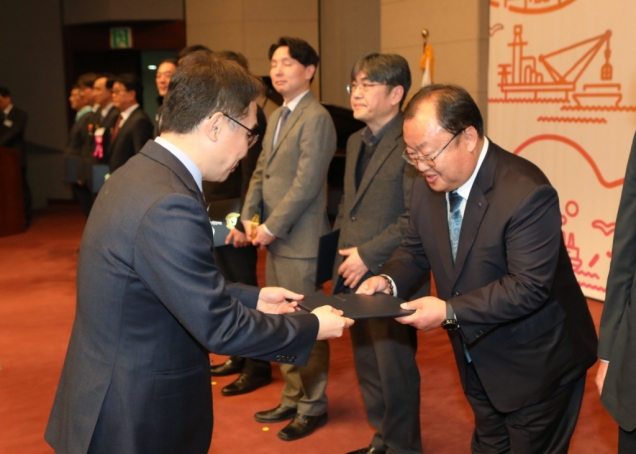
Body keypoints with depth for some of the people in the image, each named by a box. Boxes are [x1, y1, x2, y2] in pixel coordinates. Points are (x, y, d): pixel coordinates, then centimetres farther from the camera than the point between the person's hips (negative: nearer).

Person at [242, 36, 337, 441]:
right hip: (274, 238, 9)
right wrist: (250, 217, 3)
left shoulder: (316, 118, -12)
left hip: (300, 240, -9)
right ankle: (293, 399, 29)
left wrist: (272, 227, -16)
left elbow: (307, 183, -18)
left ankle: (313, 407, 16)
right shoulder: (276, 117, 16)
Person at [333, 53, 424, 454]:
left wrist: (368, 254, -18)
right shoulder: (357, 142, 13)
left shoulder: (410, 143, -15)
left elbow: (415, 218, -20)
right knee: (368, 366, 19)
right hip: (355, 276, 9)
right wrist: (342, 253, 10)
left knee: (395, 369, 4)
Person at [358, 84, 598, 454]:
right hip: (477, 358, 7)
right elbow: (416, 249, 8)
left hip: (537, 366, -7)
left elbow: (528, 287, -31)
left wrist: (449, 311, -35)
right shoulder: (428, 188, -5)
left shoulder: (526, 193, -29)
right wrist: (389, 280, -13)